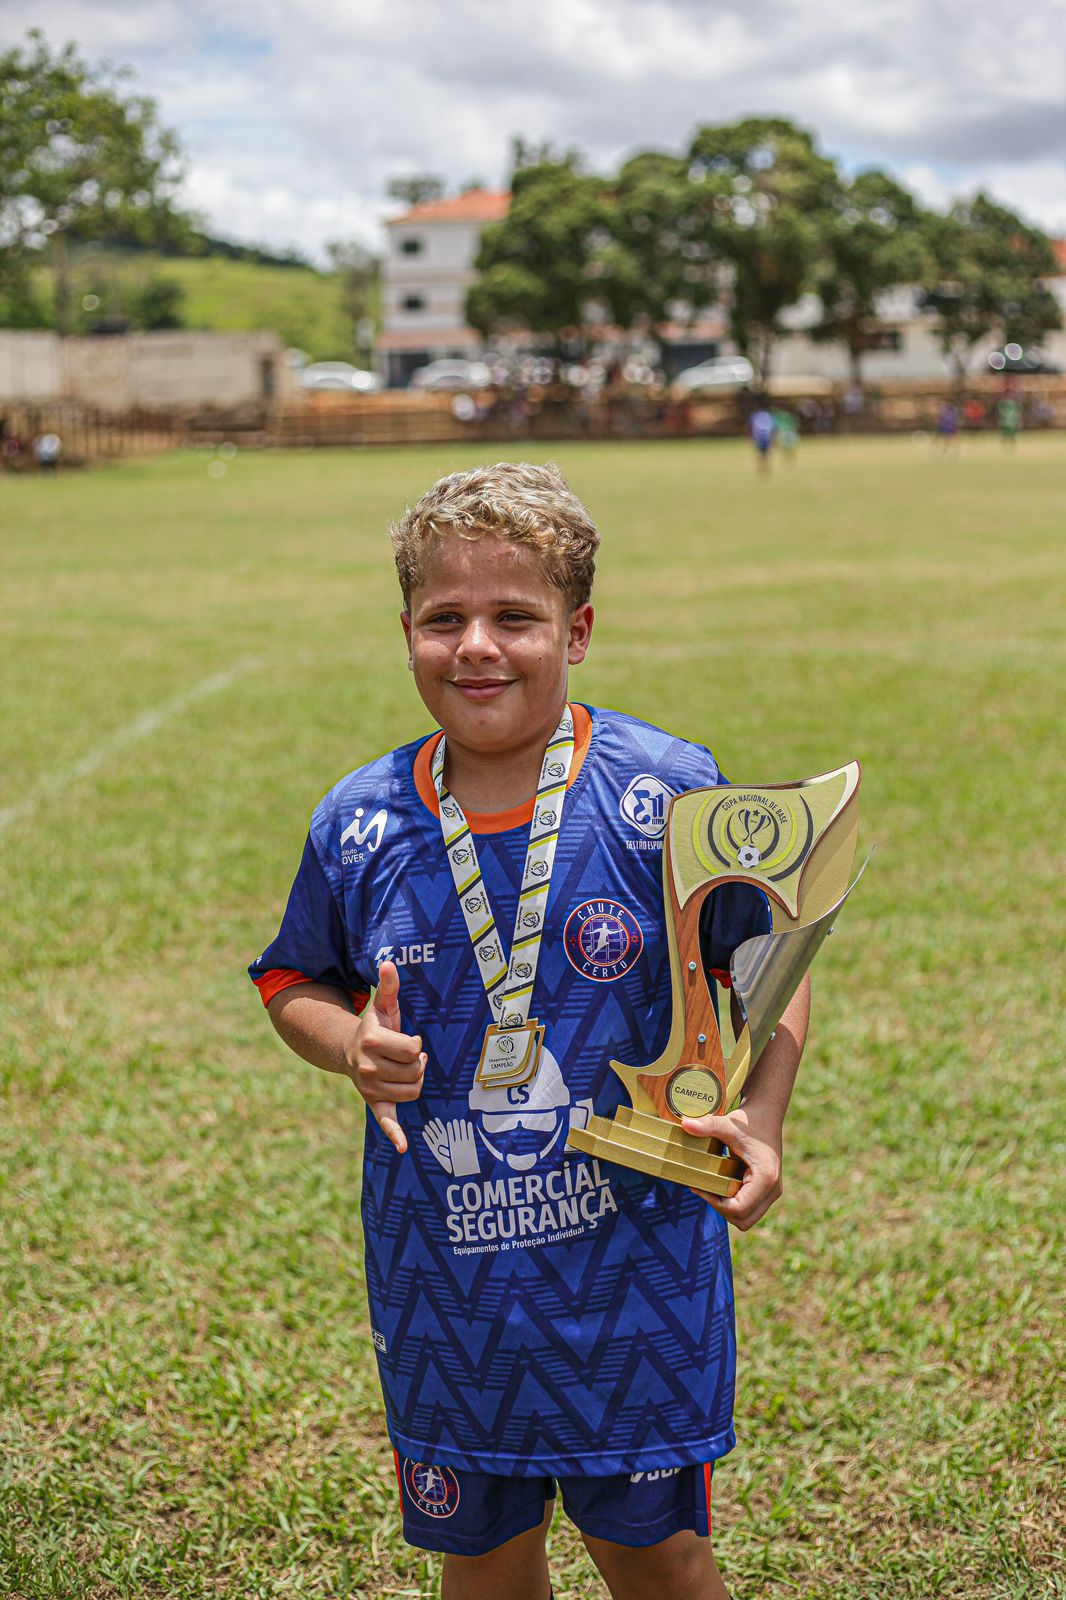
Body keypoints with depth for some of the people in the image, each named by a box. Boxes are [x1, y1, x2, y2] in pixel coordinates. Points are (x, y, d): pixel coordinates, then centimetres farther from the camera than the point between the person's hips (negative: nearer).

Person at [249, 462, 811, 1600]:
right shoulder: (358, 826, -4)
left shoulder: (670, 795, -11)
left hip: (637, 1262, -2)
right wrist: (353, 1046, -10)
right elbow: (295, 982, 12)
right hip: (440, 1281, 3)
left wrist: (760, 1119, -15)